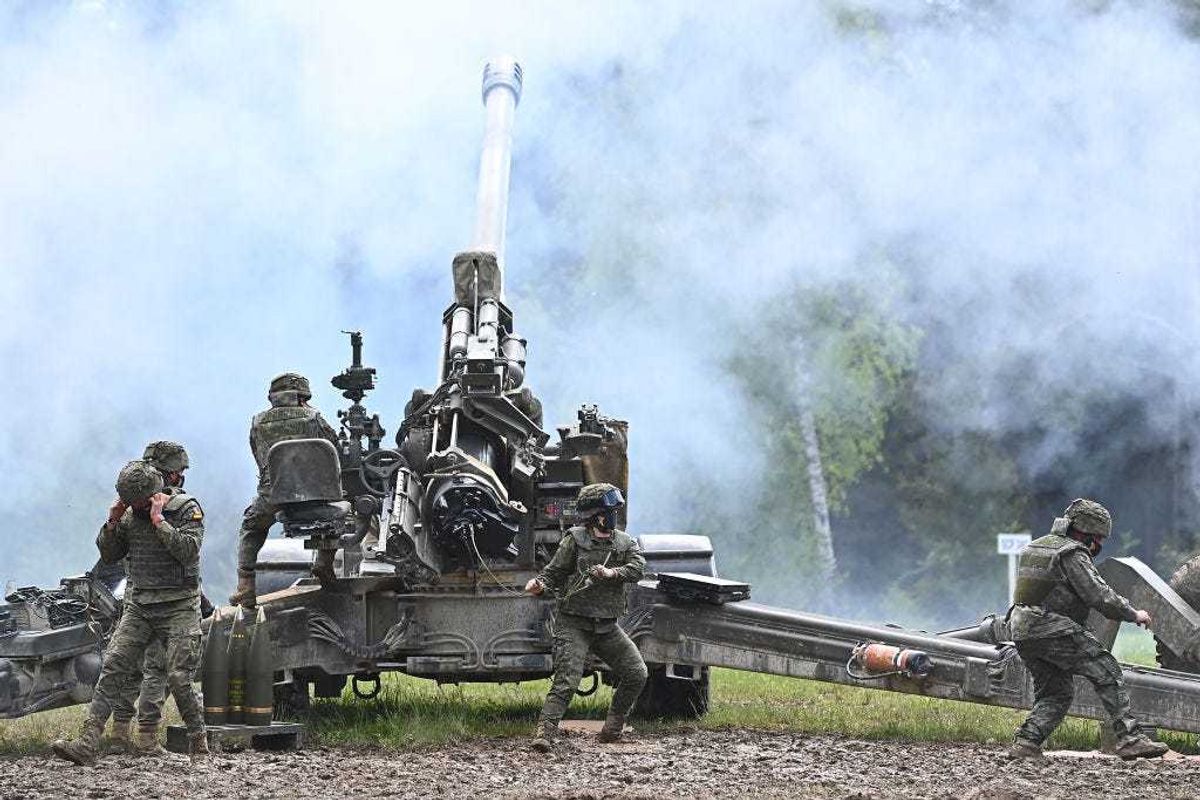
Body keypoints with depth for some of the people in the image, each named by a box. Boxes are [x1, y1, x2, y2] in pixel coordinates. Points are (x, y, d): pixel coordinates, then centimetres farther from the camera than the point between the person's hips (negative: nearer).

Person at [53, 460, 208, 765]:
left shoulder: (187, 510, -7)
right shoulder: (131, 516, 9)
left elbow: (189, 551, -21)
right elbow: (108, 556, 15)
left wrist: (159, 520, -19)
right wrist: (112, 523, -1)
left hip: (178, 606, -5)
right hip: (139, 605, 5)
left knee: (178, 677, -11)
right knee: (112, 666, -8)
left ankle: (200, 746, 7)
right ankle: (87, 744, -14)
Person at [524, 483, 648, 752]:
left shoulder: (625, 543, 8)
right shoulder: (575, 539, -3)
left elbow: (637, 568, -9)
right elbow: (555, 572, 1)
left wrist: (612, 573, -25)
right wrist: (540, 584, -20)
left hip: (607, 626, 5)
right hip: (574, 625, -5)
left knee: (637, 674, 0)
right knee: (566, 682, -18)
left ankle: (613, 726, 18)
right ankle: (544, 733, -20)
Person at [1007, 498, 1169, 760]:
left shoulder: (1035, 547, 19)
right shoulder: (1072, 554, -9)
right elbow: (1099, 596, -13)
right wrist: (1134, 614, -3)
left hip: (1022, 631, 9)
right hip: (1053, 630, -9)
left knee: (1055, 694, 17)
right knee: (1108, 675, -5)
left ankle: (1025, 743, 3)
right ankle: (1129, 739, -12)